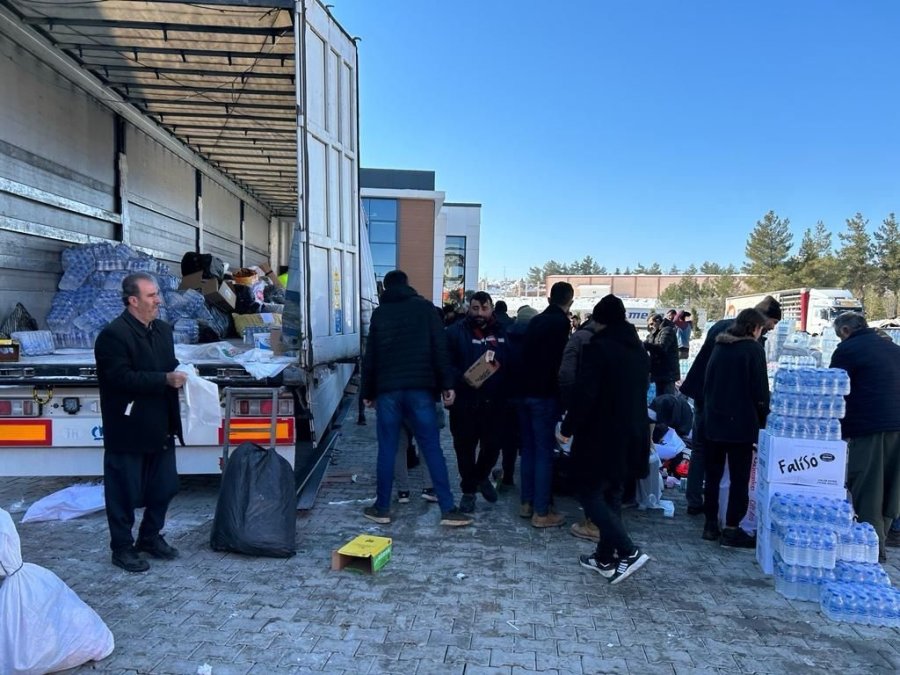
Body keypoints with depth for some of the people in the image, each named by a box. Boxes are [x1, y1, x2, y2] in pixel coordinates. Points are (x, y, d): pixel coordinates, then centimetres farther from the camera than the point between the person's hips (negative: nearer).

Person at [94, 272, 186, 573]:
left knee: (164, 487, 15)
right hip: (128, 431, -7)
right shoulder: (113, 335, -16)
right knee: (125, 492, 8)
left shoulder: (163, 329, 9)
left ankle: (150, 536, 36)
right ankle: (122, 547, 26)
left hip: (160, 428, 7)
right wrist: (165, 379, -25)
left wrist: (181, 374, -3)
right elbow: (120, 378, -23)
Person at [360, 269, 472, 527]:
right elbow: (440, 349, -2)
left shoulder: (379, 313, 12)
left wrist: (368, 392, 17)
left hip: (387, 389, 2)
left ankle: (382, 508, 14)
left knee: (387, 450, 8)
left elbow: (370, 357, 12)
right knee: (432, 449, 1)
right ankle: (448, 510, 2)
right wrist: (447, 384, -3)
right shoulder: (424, 307, 7)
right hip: (419, 388, -1)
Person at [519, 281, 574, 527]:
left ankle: (527, 502, 23)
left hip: (527, 392, 7)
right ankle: (541, 512, 4)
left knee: (529, 448, 14)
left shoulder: (535, 321, 10)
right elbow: (559, 362, -15)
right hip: (545, 395, -7)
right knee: (544, 452, -1)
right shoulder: (561, 323, -12)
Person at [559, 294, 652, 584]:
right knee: (612, 495, 16)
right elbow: (640, 393, 16)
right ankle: (605, 557, 23)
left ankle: (629, 552, -5)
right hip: (632, 436, 8)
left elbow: (585, 394, -20)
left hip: (601, 436, -8)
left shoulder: (598, 347, -15)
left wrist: (568, 427, -9)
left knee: (590, 495, 3)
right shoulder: (639, 349, 9)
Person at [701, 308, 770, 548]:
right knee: (739, 478, 2)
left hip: (713, 420, 6)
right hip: (741, 423, -6)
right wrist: (763, 420, 2)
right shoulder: (753, 349, -8)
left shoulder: (719, 346, 10)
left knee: (713, 474, 11)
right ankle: (731, 530, 5)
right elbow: (760, 390, -9)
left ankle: (711, 525, 16)